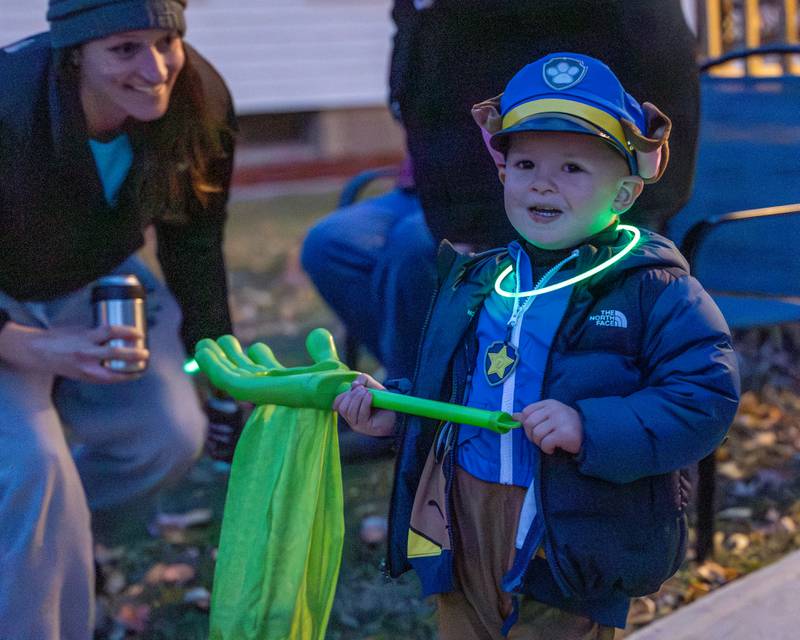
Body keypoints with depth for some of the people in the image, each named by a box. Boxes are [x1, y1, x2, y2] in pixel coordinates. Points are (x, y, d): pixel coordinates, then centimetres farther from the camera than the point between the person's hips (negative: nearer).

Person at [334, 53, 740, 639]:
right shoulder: (475, 281, 10)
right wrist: (394, 411, 4)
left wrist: (590, 429, -28)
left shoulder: (652, 289, -9)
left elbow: (705, 399, -19)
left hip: (572, 545, -5)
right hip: (461, 533, 6)